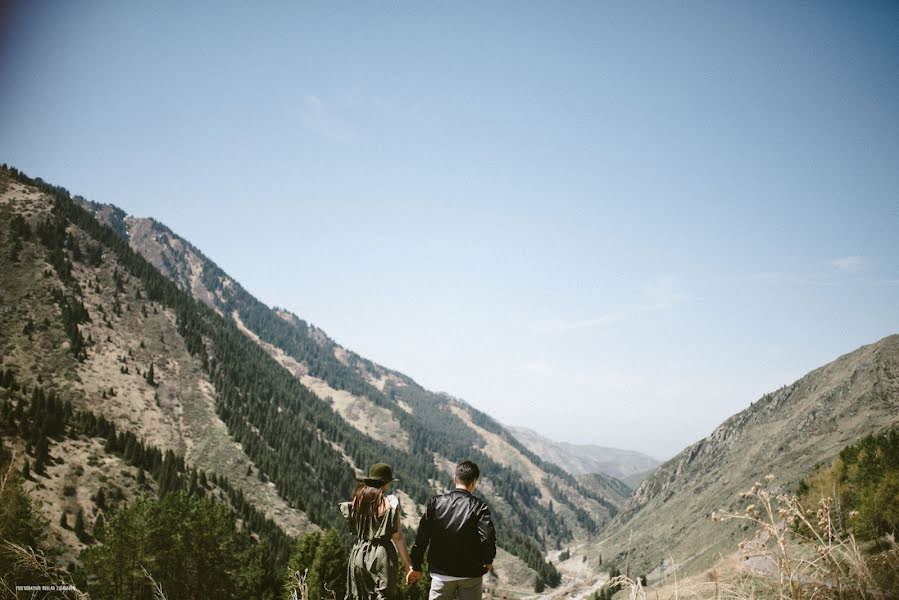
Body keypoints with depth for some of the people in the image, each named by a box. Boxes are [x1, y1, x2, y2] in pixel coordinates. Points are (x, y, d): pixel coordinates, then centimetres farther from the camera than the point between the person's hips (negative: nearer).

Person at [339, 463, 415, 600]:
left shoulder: (358, 499, 2)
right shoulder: (390, 501, -10)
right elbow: (397, 537, -11)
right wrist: (407, 564, -6)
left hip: (359, 553, 4)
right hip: (381, 554, -4)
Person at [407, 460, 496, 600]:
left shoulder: (435, 503, -4)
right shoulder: (479, 506, -10)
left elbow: (422, 537, -2)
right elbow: (488, 537, -19)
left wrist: (416, 567, 7)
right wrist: (488, 561, 0)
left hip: (441, 573, 1)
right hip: (471, 573, -1)